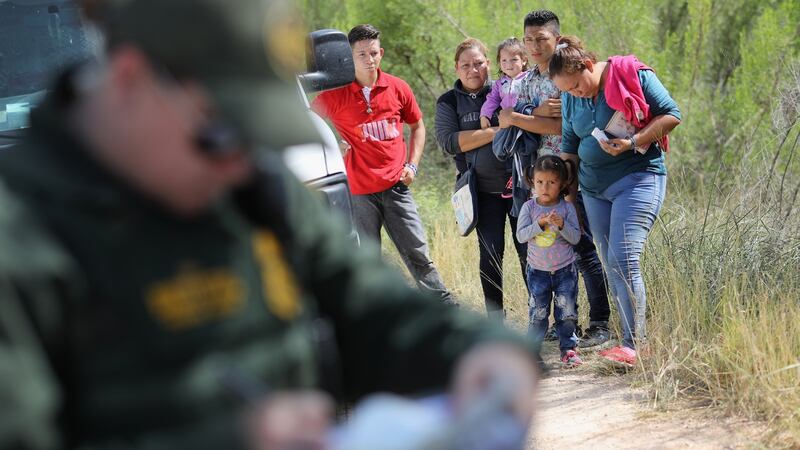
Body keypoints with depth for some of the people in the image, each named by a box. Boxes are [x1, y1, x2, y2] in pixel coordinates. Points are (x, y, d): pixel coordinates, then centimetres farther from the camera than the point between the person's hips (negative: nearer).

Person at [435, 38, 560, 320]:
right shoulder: (448, 102, 7)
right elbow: (448, 142, -9)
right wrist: (494, 132, -15)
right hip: (483, 190, 1)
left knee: (528, 250, -2)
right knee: (491, 254, 1)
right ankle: (495, 321, 8)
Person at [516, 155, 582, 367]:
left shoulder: (567, 208, -5)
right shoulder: (529, 207, -4)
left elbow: (576, 237, -8)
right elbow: (521, 235, -12)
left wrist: (562, 225, -26)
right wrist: (540, 223, -25)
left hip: (565, 270, 0)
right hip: (538, 270, 0)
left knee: (567, 312, 3)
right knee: (537, 314, 4)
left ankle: (568, 348, 14)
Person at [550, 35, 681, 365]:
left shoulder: (632, 75, -10)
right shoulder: (570, 98, 8)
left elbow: (671, 115, -9)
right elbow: (570, 145, 19)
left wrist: (633, 143, -19)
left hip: (637, 178, -7)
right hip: (592, 187, 7)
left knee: (623, 259, -18)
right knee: (611, 264, 6)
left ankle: (633, 344, -16)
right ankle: (629, 339, 11)